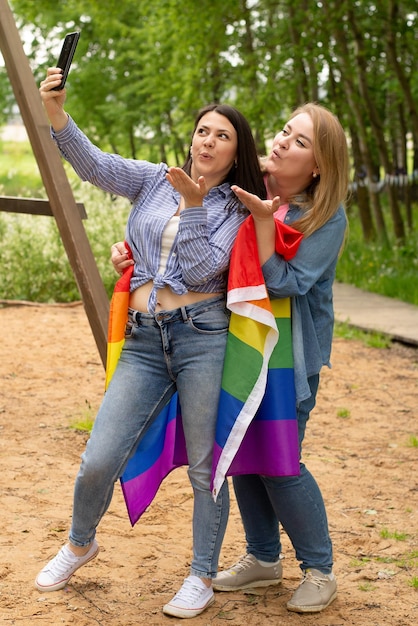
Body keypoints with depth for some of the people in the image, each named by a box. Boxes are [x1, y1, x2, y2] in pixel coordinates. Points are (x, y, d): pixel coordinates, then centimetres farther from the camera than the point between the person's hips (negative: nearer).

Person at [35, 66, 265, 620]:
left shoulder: (237, 210, 6)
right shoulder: (155, 181, 14)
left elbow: (201, 270, -6)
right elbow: (94, 164, 0)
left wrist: (193, 204, -12)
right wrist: (55, 112, -13)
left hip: (203, 336, -2)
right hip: (144, 341, 2)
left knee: (206, 466, 2)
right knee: (98, 462, -2)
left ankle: (202, 577, 20)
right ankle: (80, 544, 27)